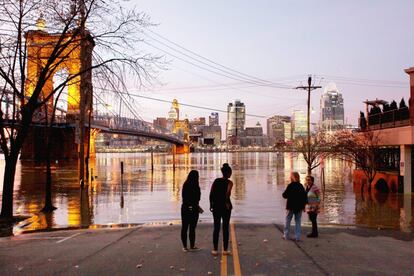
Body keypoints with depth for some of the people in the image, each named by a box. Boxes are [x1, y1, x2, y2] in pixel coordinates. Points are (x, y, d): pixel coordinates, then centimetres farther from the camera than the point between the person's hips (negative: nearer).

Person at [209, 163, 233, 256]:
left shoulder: (216, 181, 5)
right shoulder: (229, 182, -7)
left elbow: (211, 194, 1)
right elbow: (228, 192, -25)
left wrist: (211, 204, 8)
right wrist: (227, 203, -14)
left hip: (216, 206, 3)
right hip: (225, 207, -3)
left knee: (216, 228, 10)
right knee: (225, 228, 7)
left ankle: (215, 249, 12)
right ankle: (225, 249, 12)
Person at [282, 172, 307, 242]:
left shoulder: (290, 186, -13)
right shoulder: (301, 186, 2)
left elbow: (285, 195, -14)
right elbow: (304, 196, 5)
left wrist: (283, 194, 9)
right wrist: (303, 206, 12)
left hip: (290, 207, -4)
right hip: (299, 207, 4)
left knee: (287, 221, 10)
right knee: (297, 221, 9)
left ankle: (286, 235, 15)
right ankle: (297, 237, 6)